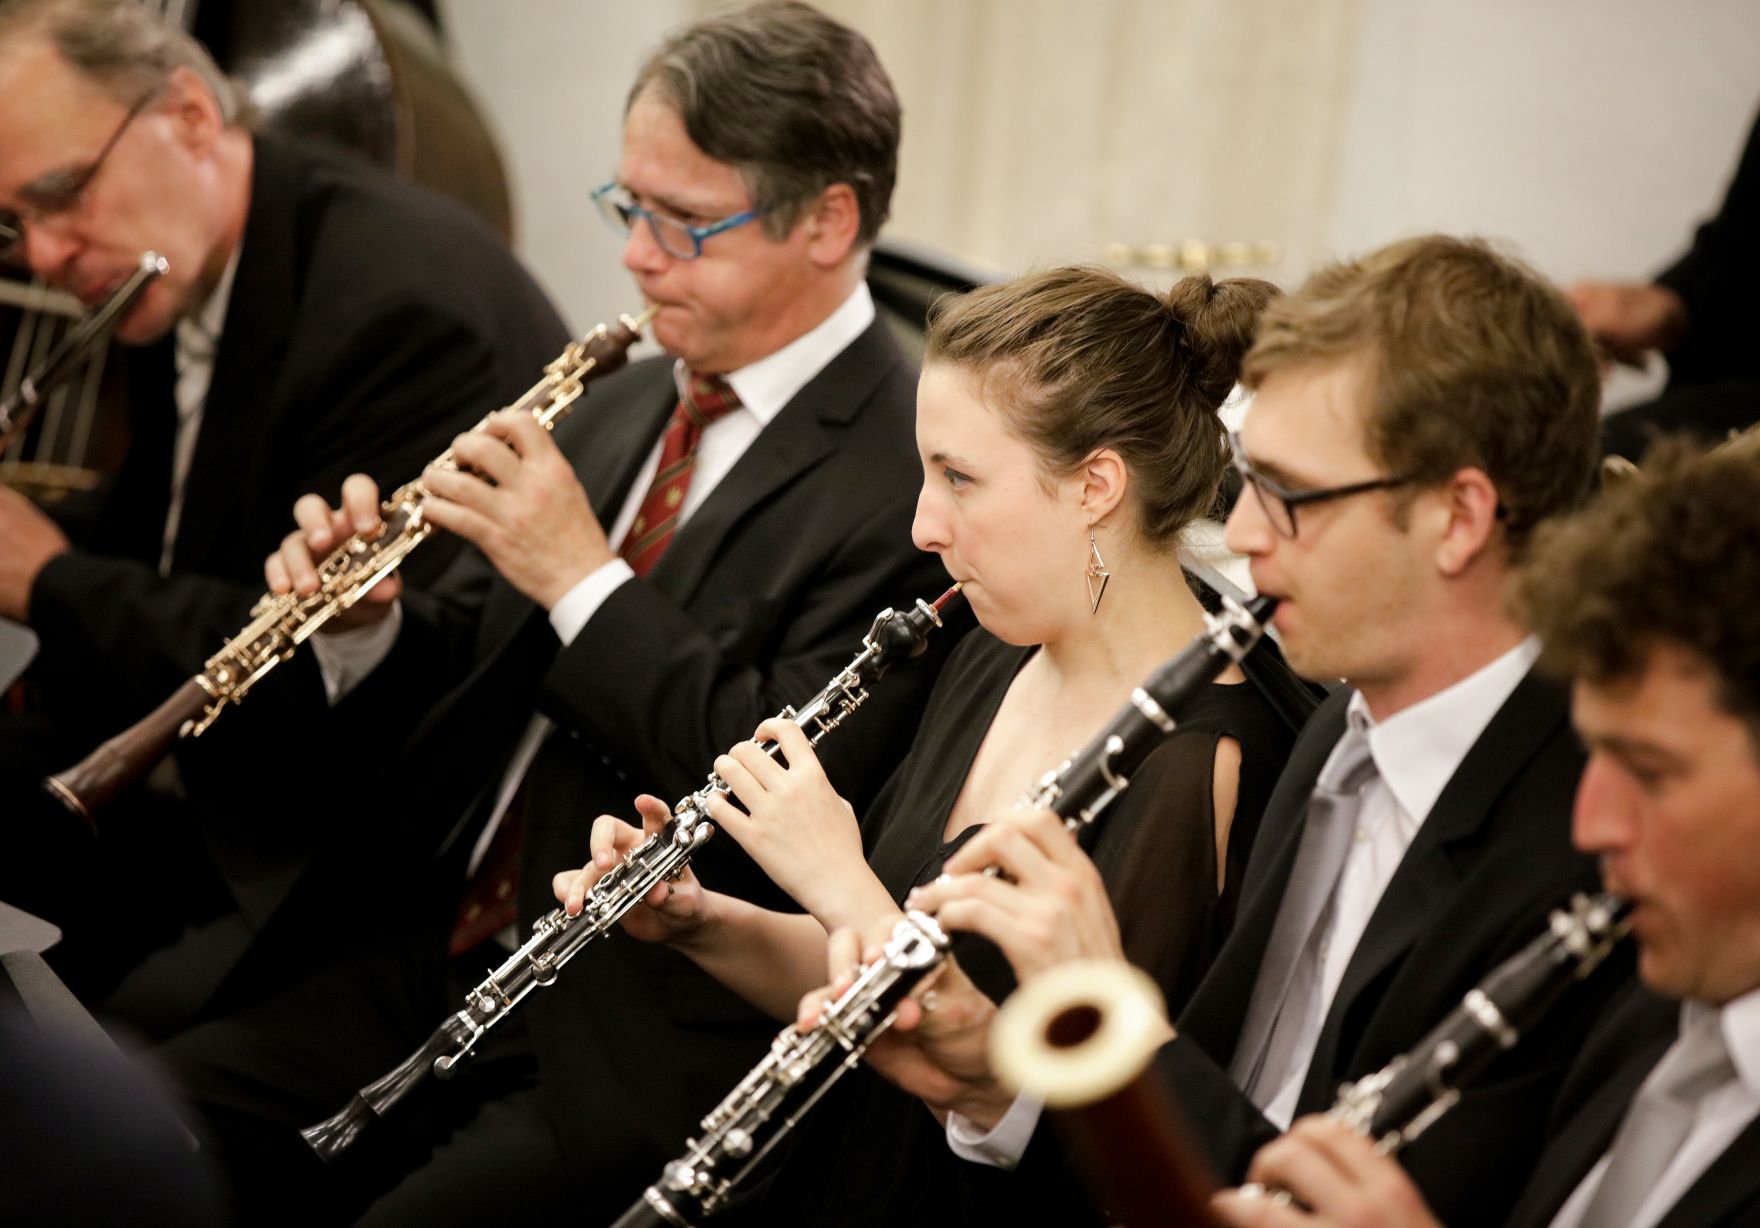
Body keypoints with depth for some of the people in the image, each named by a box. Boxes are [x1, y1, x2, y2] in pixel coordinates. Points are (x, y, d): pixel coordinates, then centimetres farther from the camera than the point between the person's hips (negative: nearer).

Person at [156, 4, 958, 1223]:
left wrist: (582, 581, -19)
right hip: (434, 962, 7)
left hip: (627, 1053, -7)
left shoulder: (907, 474, -13)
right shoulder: (624, 406, 14)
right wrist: (367, 623, -2)